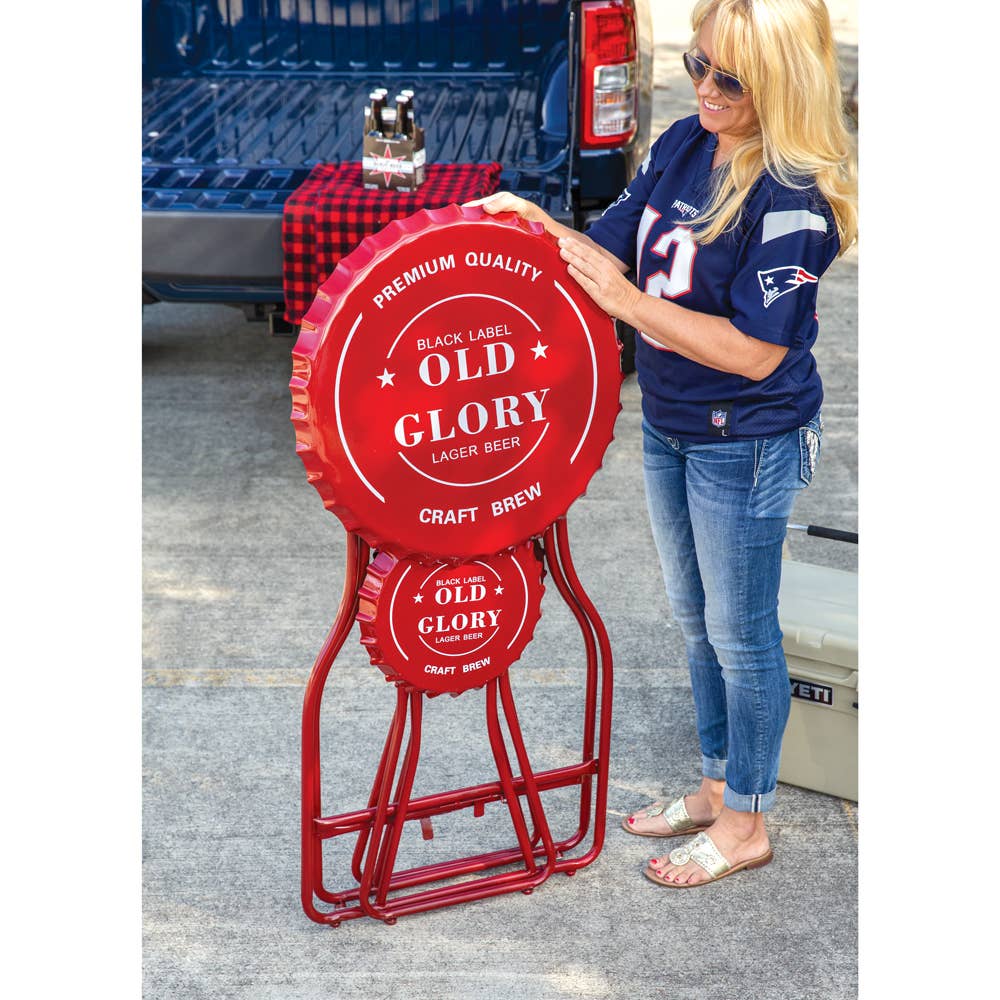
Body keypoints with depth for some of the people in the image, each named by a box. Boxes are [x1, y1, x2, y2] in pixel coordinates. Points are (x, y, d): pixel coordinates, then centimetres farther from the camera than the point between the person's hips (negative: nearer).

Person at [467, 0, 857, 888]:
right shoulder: (683, 143, -1)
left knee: (741, 634, 8)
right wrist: (537, 225, -14)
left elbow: (757, 350, -27)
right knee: (696, 621, 21)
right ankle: (719, 786, 41)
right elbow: (616, 247, 4)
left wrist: (628, 303, -27)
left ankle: (745, 825, 27)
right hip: (668, 425, 8)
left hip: (747, 441, -8)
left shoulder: (793, 198, -25)